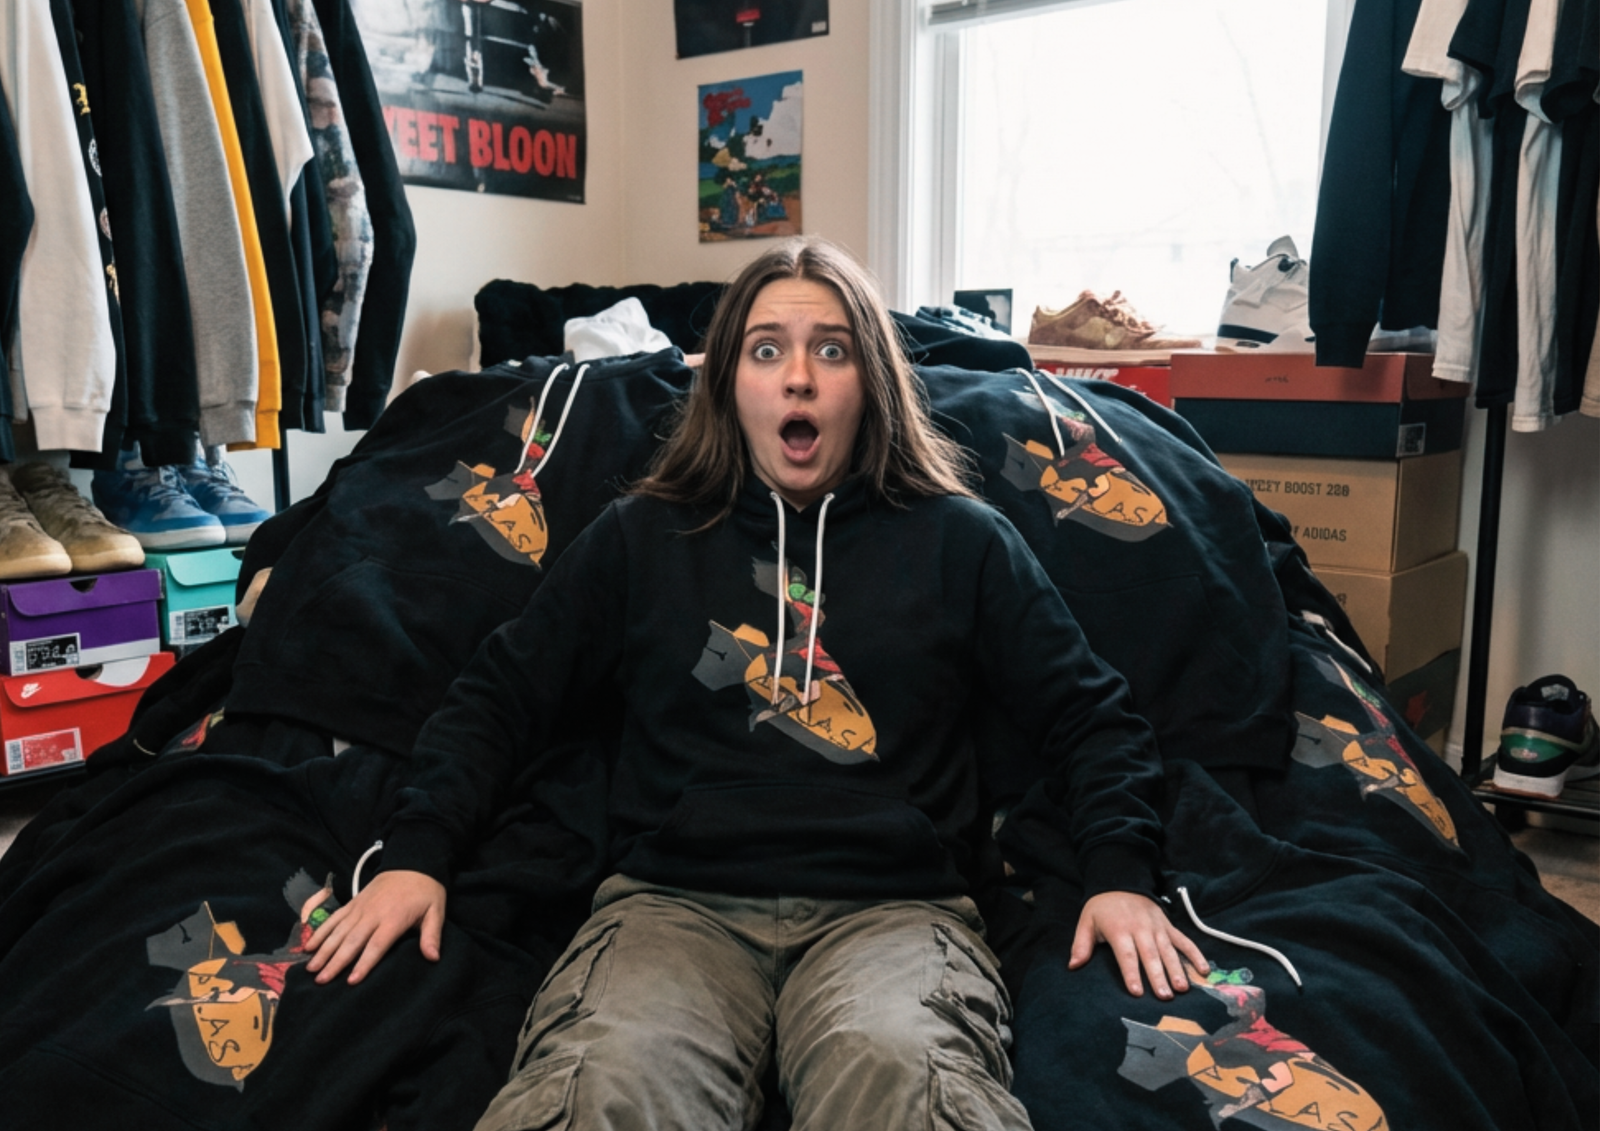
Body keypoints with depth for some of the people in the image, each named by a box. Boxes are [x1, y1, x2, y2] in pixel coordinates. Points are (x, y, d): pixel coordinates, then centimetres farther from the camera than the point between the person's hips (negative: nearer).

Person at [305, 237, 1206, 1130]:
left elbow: (1089, 715, 13)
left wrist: (1121, 875, -4)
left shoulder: (960, 541, 13)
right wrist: (417, 853, 2)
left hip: (894, 904, 0)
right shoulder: (643, 537, 16)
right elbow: (501, 697, 16)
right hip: (676, 902, 1)